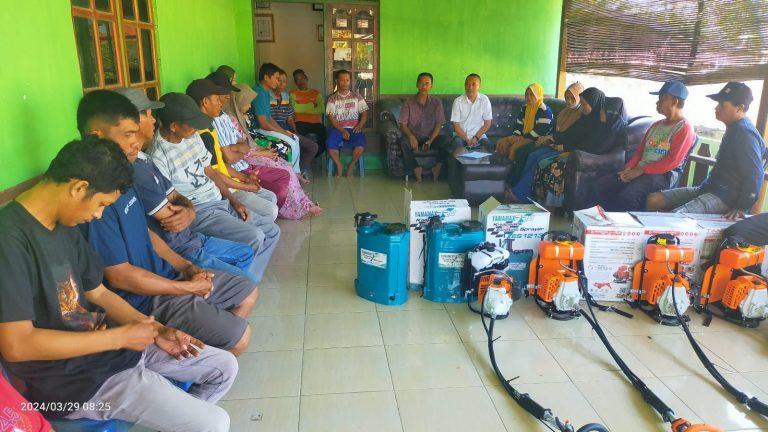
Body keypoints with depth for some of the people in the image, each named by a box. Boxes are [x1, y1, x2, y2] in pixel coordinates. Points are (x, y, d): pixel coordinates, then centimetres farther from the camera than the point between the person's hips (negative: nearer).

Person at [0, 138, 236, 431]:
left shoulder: (65, 226, 4)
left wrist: (157, 331, -3)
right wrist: (119, 336, -22)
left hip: (111, 343, 9)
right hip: (77, 380, -8)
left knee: (225, 367, 12)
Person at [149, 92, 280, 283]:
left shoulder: (193, 137, 7)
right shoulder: (158, 156, -18)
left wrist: (234, 201, 5)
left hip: (222, 203, 9)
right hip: (198, 212, -9)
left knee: (272, 231, 3)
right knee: (254, 237, -25)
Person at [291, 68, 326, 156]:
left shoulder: (316, 93, 18)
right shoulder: (293, 93, 11)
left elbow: (321, 109, 3)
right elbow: (295, 108, -8)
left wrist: (302, 107, -2)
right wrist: (312, 105, -1)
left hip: (316, 123, 2)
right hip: (301, 123, -2)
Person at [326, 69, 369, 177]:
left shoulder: (356, 96, 12)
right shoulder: (332, 98, 7)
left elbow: (364, 113, 8)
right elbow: (331, 117, -2)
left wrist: (360, 125, -12)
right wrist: (342, 130, -16)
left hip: (353, 128, 0)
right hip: (337, 128, 0)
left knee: (361, 144, -31)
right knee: (330, 145, -30)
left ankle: (352, 165, -5)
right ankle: (339, 165, -3)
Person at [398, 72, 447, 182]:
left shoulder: (436, 102, 4)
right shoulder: (409, 102, 1)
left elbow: (439, 124, -1)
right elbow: (403, 124, -4)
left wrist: (430, 140, -18)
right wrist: (411, 136, -24)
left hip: (430, 137, 1)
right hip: (413, 137, -1)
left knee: (445, 140, -29)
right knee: (403, 142, -34)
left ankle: (438, 167, -14)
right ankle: (416, 169, -20)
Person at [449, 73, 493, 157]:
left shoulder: (484, 100, -2)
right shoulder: (458, 101, -5)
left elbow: (487, 123, 1)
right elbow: (456, 124, -5)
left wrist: (476, 137, -11)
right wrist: (467, 140, -14)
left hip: (479, 135, 1)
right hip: (461, 135, -1)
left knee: (488, 148, -25)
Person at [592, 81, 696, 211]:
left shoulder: (684, 128, -2)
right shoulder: (656, 125, 24)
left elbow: (672, 161, -13)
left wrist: (641, 170, -16)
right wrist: (629, 167, 1)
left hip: (662, 174, -8)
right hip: (639, 171, 8)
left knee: (627, 195, -35)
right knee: (600, 185, -12)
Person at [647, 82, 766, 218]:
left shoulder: (745, 134, -16)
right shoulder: (734, 128, 16)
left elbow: (755, 176, -19)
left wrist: (741, 207, -18)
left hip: (724, 197, -10)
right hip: (708, 189, 10)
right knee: (654, 200, -3)